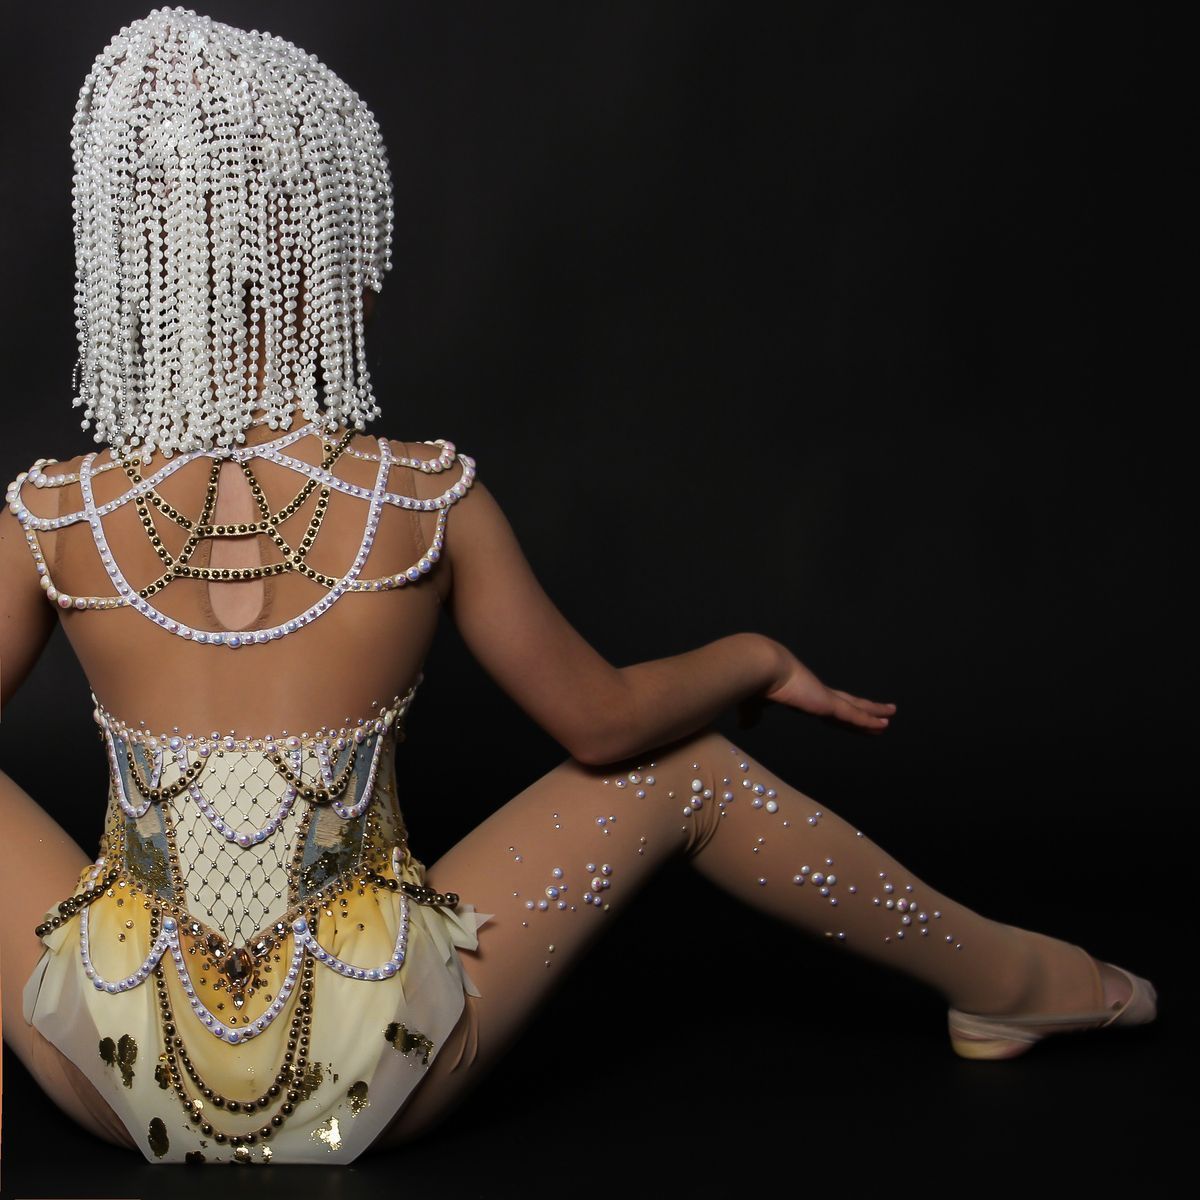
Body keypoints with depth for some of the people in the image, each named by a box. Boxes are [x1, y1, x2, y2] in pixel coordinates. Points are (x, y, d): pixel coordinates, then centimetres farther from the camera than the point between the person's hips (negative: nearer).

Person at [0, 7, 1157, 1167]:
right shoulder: (425, 501, -12)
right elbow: (603, 721, -1)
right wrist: (759, 659, 18)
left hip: (118, 1086, 1)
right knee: (684, 767, 14)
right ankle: (1002, 977, 31)